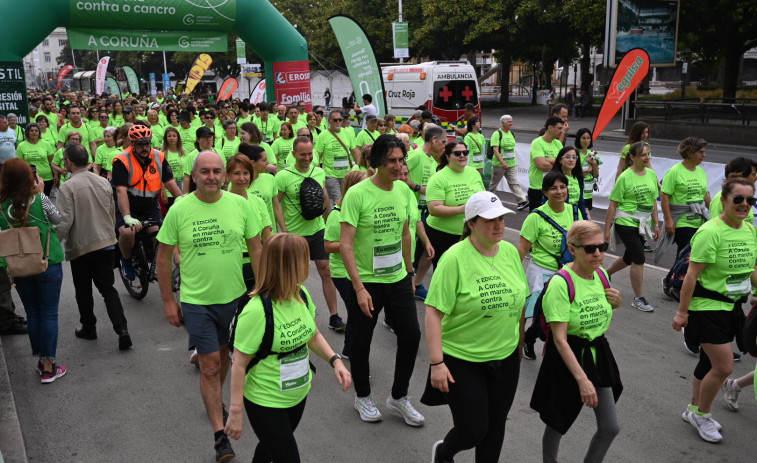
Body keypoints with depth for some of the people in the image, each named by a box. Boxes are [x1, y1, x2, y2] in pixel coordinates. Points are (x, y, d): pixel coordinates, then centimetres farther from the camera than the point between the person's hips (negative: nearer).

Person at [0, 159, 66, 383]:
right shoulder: (39, 200, -15)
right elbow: (57, 219, 2)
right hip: (48, 265, -3)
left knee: (32, 314, 16)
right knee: (49, 315, 5)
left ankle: (41, 360, 26)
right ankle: (49, 367, 7)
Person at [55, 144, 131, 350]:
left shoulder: (67, 187, -14)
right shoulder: (104, 182, 3)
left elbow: (65, 221, -18)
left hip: (80, 247, -4)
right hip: (106, 243, 4)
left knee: (83, 291, 15)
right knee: (108, 288, 9)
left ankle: (88, 328, 29)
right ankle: (122, 330, -5)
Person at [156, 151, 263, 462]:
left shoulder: (240, 204, -6)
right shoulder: (179, 210, -9)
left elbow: (256, 249, 2)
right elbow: (164, 258, -1)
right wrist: (168, 301, -1)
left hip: (235, 296, 2)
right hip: (196, 301, -2)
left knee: (223, 355, 21)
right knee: (210, 366, 0)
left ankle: (215, 400, 49)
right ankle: (220, 434, 10)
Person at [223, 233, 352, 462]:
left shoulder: (302, 294, -8)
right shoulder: (256, 311, -29)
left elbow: (313, 335, 8)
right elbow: (239, 364, -20)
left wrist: (335, 360, -7)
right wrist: (235, 411, -16)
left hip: (299, 393, 7)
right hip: (266, 403, -7)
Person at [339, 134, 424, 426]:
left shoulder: (402, 191, 2)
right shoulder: (357, 194, -17)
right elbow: (345, 244, -19)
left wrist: (409, 272, 18)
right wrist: (359, 287, -23)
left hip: (398, 279, 5)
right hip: (366, 282, -5)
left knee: (411, 335, 7)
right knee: (361, 341, 11)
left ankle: (399, 396, 28)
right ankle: (363, 396, 34)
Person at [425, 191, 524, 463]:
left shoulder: (511, 252, 0)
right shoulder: (455, 258, -18)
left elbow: (518, 303, 11)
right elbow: (434, 313, -19)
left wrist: (520, 344, 15)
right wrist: (436, 363, -21)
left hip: (506, 358, 5)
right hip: (463, 361, -5)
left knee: (496, 426, 16)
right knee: (473, 431, 2)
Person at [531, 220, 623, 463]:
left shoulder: (602, 274, -2)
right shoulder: (560, 283, -24)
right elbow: (559, 339, -25)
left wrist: (616, 303, -3)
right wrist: (582, 379, -28)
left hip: (598, 354, 6)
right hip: (567, 358, -6)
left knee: (610, 427, 9)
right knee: (558, 423, 12)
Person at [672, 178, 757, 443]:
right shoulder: (710, 232, -20)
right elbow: (692, 274, -20)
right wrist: (682, 312, -19)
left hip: (732, 306, 8)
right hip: (707, 307, -8)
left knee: (710, 362, 17)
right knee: (724, 367, -6)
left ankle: (694, 410, 34)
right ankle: (701, 414, 17)